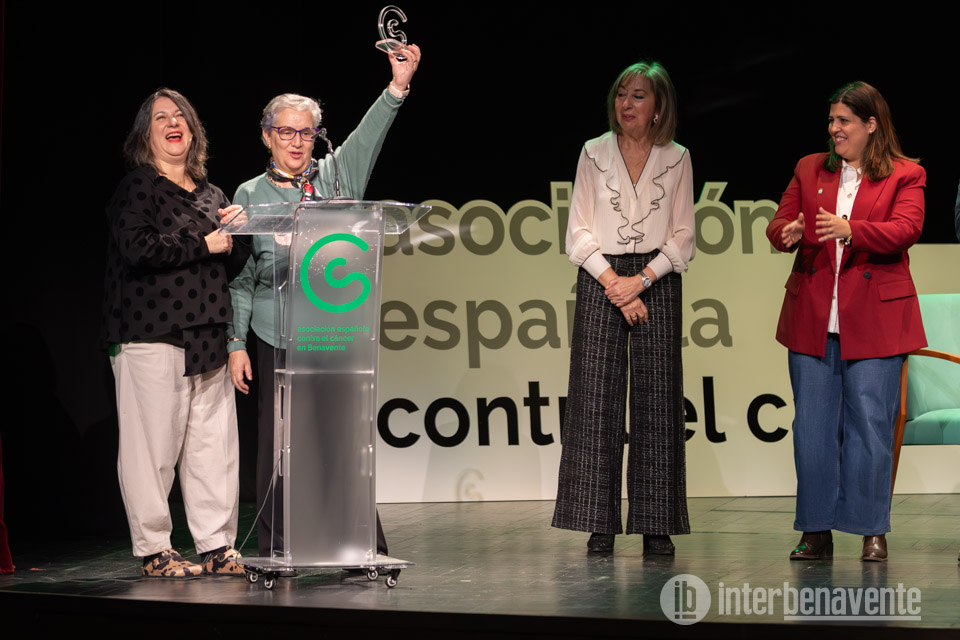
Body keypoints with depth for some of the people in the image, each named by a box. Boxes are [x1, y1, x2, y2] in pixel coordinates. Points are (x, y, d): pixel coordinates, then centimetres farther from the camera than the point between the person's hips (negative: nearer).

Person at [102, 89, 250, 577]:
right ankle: (153, 550, 3)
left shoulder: (211, 195, 21)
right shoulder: (136, 188, 2)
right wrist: (205, 245, -10)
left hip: (207, 335, 6)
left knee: (214, 441, 4)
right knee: (154, 442, -6)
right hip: (151, 334, -6)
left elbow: (234, 265, 23)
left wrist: (235, 235, 2)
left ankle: (217, 546, 11)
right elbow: (137, 248, -15)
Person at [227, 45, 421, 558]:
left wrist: (398, 87, -22)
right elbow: (240, 278, 10)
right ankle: (275, 553, 9)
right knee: (278, 444, 0)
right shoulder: (249, 195, 11)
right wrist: (236, 343, 4)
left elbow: (367, 138, -6)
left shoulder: (335, 176, 11)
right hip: (276, 337, 0)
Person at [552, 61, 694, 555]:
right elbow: (579, 232, 3)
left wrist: (641, 280, -10)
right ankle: (599, 525, 1)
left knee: (656, 398, -2)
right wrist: (613, 282, -9)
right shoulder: (594, 153, 7)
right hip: (600, 279, 0)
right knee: (597, 396, -4)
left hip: (656, 282, 0)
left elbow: (682, 238, 3)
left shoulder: (676, 159, 6)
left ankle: (656, 525, 3)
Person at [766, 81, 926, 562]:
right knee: (813, 426, 4)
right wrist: (787, 232, -14)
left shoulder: (905, 175, 3)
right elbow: (778, 223, 11)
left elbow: (906, 229, -13)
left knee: (870, 424, -2)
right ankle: (817, 531, 11)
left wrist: (850, 230, -30)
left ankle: (873, 531, 7)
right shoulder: (810, 170, 15)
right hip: (813, 318, 3)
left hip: (874, 320, -3)